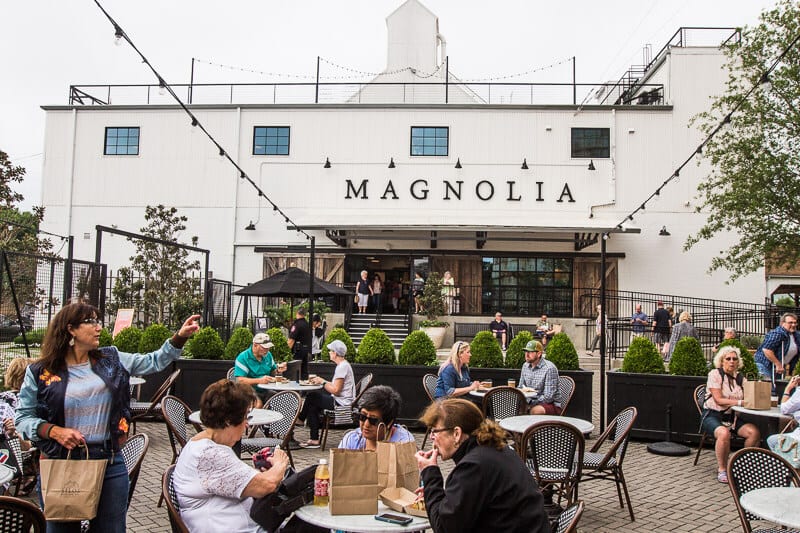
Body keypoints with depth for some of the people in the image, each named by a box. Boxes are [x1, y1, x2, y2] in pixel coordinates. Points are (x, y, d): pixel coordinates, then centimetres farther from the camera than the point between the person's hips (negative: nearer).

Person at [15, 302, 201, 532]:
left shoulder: (111, 360, 5)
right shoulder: (40, 373, -3)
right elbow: (23, 418, 1)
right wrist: (54, 431, -16)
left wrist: (180, 337, -8)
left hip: (110, 462, 2)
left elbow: (153, 362, 5)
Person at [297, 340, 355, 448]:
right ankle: (314, 439, 4)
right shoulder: (343, 365, 15)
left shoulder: (342, 367, -18)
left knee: (311, 398, -3)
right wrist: (321, 381, 7)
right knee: (313, 406, 6)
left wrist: (322, 382, -9)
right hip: (341, 401, 10)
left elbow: (336, 390, -22)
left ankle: (300, 419, 22)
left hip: (341, 403, -10)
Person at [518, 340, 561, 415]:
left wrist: (529, 403, -20)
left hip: (551, 404, -6)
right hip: (530, 402, 6)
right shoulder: (525, 366, 6)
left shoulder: (549, 368, -18)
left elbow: (548, 397, -20)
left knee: (535, 411, -36)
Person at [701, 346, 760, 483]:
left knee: (754, 432, -19)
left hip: (732, 417, 5)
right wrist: (740, 402, -21)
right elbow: (718, 400, -13)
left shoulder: (740, 378, 11)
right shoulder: (715, 374, -5)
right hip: (712, 415, -5)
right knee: (724, 433, -35)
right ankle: (722, 470, -18)